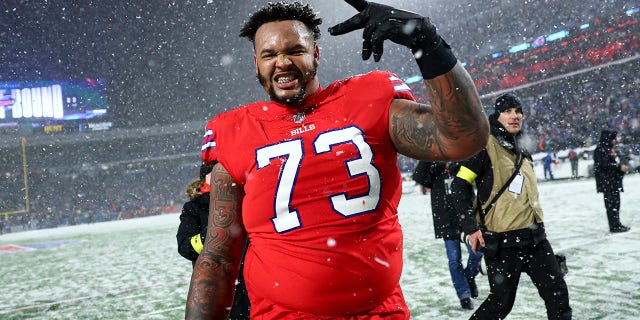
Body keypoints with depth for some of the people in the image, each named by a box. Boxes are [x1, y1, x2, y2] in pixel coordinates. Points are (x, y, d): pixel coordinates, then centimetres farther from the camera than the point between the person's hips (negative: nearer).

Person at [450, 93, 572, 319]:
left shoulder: (522, 155, 16)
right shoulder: (485, 145, -9)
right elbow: (459, 186, -13)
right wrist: (470, 227, -17)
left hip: (534, 238, 7)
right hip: (502, 241, -7)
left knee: (557, 292, 8)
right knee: (502, 301, 1)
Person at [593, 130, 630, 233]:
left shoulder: (610, 149, 16)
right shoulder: (600, 149, -14)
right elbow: (604, 164, -22)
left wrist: (622, 167, 7)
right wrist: (619, 167, -19)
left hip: (614, 181, 10)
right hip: (607, 181, -10)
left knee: (615, 203, 13)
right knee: (611, 204, -6)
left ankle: (617, 224, 20)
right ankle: (614, 226, -2)